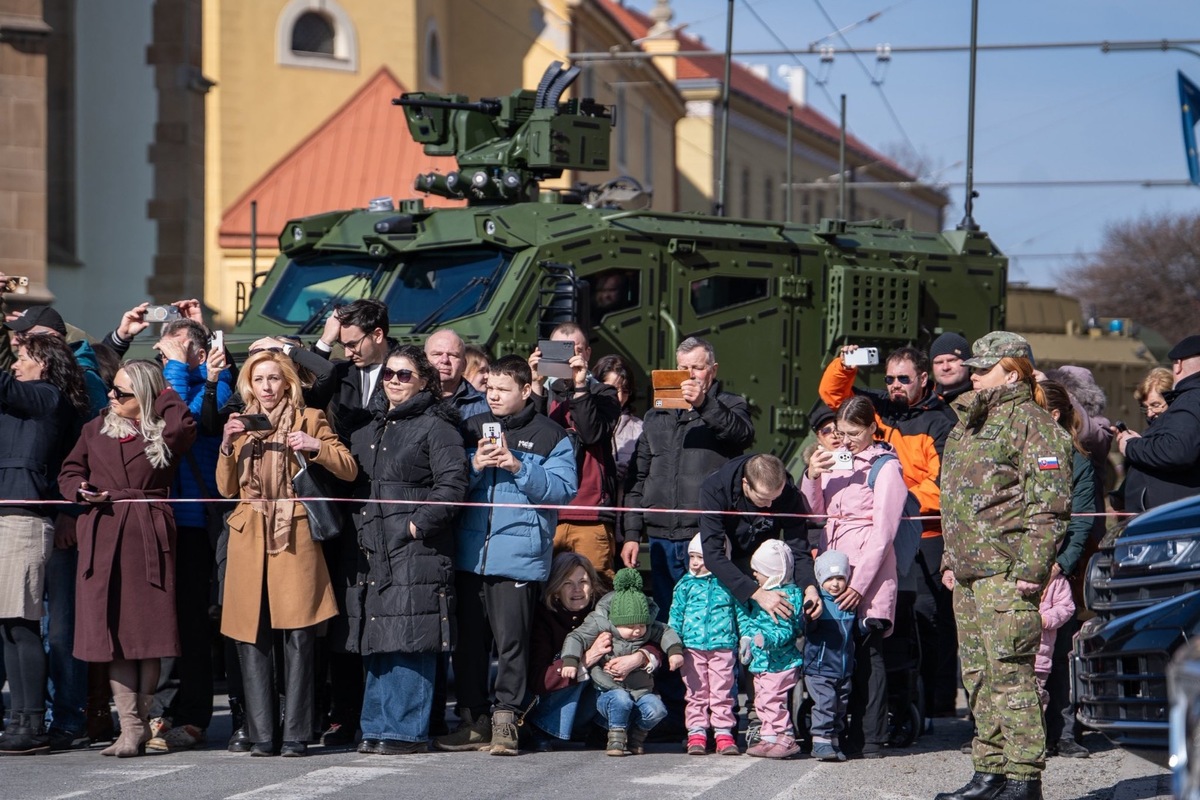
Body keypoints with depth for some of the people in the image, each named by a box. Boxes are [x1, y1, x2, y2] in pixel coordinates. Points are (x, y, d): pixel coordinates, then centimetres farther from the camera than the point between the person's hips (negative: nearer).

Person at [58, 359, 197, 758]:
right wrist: (80, 490, -2)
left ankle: (142, 721, 8)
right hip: (102, 536, 2)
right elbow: (69, 472, 19)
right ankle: (130, 726, -3)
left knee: (149, 631, -2)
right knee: (113, 631, -4)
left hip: (149, 535, -2)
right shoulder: (96, 430, 14)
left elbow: (185, 426, -19)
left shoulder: (165, 434, 4)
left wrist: (165, 392, -5)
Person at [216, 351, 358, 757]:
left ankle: (296, 734, -6)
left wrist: (315, 446, -12)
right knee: (251, 638, -3)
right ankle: (262, 735, -1)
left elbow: (349, 469, 3)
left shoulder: (309, 420, 9)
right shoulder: (240, 425, 17)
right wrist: (228, 447, -4)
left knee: (298, 636, -8)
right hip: (249, 541, 3)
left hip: (294, 538, -3)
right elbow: (226, 489, 11)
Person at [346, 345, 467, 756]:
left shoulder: (435, 427, -4)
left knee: (409, 641, -9)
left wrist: (420, 523, -16)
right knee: (376, 643, 8)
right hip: (375, 549, 8)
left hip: (417, 552, -8)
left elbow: (452, 486, -12)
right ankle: (377, 727, 13)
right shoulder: (369, 430, 21)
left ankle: (408, 730, -5)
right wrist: (361, 525, 13)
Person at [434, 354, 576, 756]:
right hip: (470, 553, 4)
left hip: (518, 556, -4)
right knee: (468, 640, 7)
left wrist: (519, 468, -14)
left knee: (511, 640, -6)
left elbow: (563, 489, -6)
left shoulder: (550, 436, 4)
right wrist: (474, 466, -7)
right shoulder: (472, 429, 15)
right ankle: (473, 721, 14)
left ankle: (505, 719, 0)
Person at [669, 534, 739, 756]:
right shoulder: (686, 584, 6)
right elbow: (676, 616, 10)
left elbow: (740, 614, 11)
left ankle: (724, 733, 6)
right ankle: (696, 734, 7)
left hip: (723, 646, -1)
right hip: (693, 646, 1)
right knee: (696, 693, 3)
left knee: (722, 693, 1)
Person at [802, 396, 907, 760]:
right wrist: (811, 477, -1)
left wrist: (859, 583, -14)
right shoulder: (833, 463, 17)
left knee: (866, 655, -7)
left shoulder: (884, 467, -2)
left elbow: (883, 533, -8)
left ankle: (870, 740, -6)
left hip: (869, 579, -6)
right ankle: (835, 735, 5)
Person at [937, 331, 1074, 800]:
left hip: (1007, 572, -10)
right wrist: (951, 562, 23)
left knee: (1009, 673, -11)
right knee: (978, 674, 10)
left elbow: (1049, 502, -14)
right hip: (969, 571, 10)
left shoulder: (1031, 423, -8)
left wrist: (1032, 568, -19)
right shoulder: (969, 423, 21)